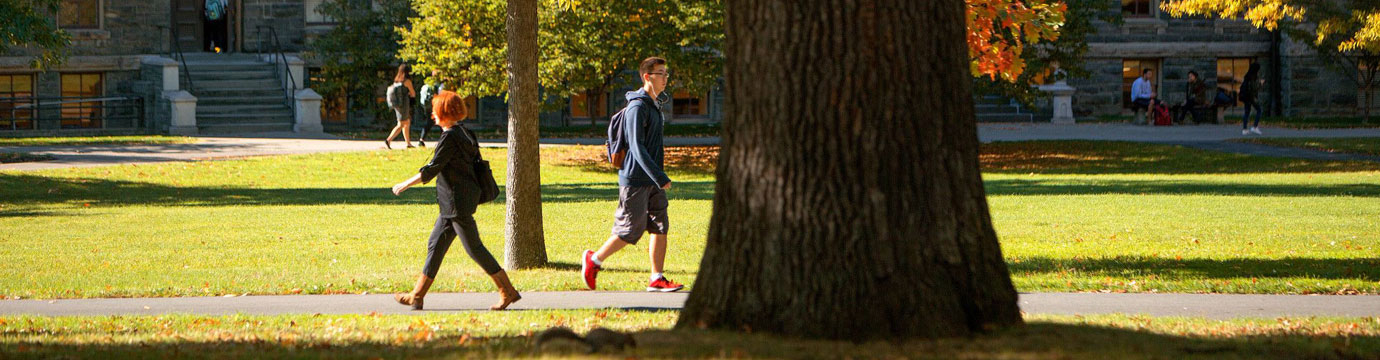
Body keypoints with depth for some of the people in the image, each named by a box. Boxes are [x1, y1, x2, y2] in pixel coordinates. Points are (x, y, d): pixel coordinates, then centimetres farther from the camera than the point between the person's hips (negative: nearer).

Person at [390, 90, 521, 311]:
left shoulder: (449, 138, -17)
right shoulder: (464, 134, 11)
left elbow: (431, 170, -19)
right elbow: (477, 162, 15)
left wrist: (405, 185, -11)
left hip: (458, 202, -10)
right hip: (452, 204, 10)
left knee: (474, 248, -5)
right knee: (435, 245, 12)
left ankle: (508, 292, -2)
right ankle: (417, 296, 17)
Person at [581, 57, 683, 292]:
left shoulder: (654, 106, 15)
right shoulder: (637, 108, -16)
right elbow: (637, 148, -22)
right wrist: (660, 177, -25)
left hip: (652, 182, 9)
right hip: (635, 181, -9)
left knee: (661, 228, 3)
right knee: (630, 231, -3)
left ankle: (657, 279, 5)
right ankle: (595, 260, 15)